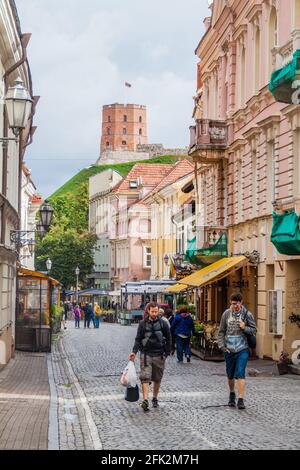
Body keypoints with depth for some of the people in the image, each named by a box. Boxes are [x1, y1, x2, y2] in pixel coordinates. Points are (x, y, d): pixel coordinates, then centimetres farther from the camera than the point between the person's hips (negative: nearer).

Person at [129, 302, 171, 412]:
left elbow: (168, 339, 6)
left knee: (157, 379, 10)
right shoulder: (143, 324, 1)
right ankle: (145, 400, -20)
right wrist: (134, 352, -10)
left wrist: (167, 353, 0)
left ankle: (155, 399, 25)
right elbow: (138, 339, 3)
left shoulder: (163, 323, 0)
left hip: (159, 355, 1)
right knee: (145, 377, -12)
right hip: (146, 354, -1)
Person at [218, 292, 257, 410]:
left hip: (242, 349, -3)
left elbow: (254, 330, 3)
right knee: (230, 375, 14)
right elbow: (221, 331, 7)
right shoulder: (226, 314, 3)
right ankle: (232, 394, 37)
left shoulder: (247, 314, -2)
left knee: (240, 374, -14)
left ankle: (240, 399, -14)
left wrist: (245, 328, -17)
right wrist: (221, 345, -4)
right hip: (229, 349, 3)